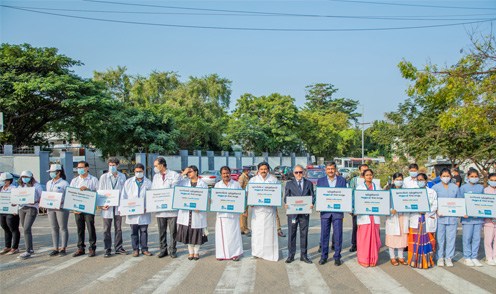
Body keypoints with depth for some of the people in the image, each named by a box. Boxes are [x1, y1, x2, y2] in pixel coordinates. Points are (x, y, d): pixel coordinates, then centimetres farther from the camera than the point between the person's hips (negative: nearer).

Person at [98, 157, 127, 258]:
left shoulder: (122, 176, 7)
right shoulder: (104, 177, 2)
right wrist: (102, 204, -9)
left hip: (118, 206, 2)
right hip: (107, 207, -2)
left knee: (118, 228, 7)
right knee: (107, 229, 2)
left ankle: (118, 248, 17)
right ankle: (107, 250, 10)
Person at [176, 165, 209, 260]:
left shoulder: (203, 183, 3)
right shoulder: (184, 182, 12)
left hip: (198, 212, -2)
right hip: (186, 212, 2)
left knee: (197, 232, 2)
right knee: (187, 232, 3)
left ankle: (196, 252, 15)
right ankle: (190, 252, 16)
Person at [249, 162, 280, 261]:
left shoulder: (273, 180, 8)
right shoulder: (253, 180, 11)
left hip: (269, 208, -1)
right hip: (257, 208, 1)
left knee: (269, 229, -3)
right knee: (257, 229, -2)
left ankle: (270, 252, 4)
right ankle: (258, 252, 7)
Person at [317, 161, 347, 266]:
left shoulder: (342, 180, 7)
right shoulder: (320, 181, 9)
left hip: (338, 211, -1)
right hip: (325, 211, 1)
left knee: (338, 235, 2)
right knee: (324, 235, 4)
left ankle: (337, 257, 14)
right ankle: (324, 256, 16)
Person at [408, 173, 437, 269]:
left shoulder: (432, 192, 9)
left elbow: (435, 206, 2)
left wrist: (426, 212, -13)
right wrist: (418, 211, -12)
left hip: (428, 220, -1)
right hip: (416, 220, 1)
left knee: (427, 239, -3)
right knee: (416, 240, -3)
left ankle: (426, 261, 5)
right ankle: (415, 260, 3)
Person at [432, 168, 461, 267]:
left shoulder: (455, 187, 12)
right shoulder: (436, 187, 5)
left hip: (452, 217, 2)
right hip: (440, 217, -2)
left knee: (451, 237, 3)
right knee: (440, 237, 1)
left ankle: (448, 257, 13)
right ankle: (440, 257, 11)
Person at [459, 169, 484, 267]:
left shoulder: (481, 187, 11)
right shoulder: (463, 188, 3)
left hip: (478, 217, 3)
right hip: (467, 217, -3)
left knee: (477, 238, 4)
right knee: (467, 238, -2)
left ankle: (474, 257, 14)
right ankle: (467, 258, 7)